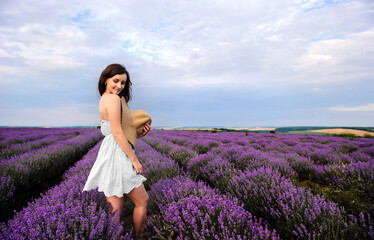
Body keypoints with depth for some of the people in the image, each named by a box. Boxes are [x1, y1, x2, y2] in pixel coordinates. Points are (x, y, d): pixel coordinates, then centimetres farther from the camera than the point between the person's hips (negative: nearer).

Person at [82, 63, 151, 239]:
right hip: (117, 156, -9)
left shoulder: (103, 99, 16)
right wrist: (134, 160, -13)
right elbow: (118, 134, -19)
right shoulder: (113, 99, -13)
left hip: (108, 155, 9)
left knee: (114, 210, 12)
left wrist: (139, 134, 6)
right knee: (142, 201, 10)